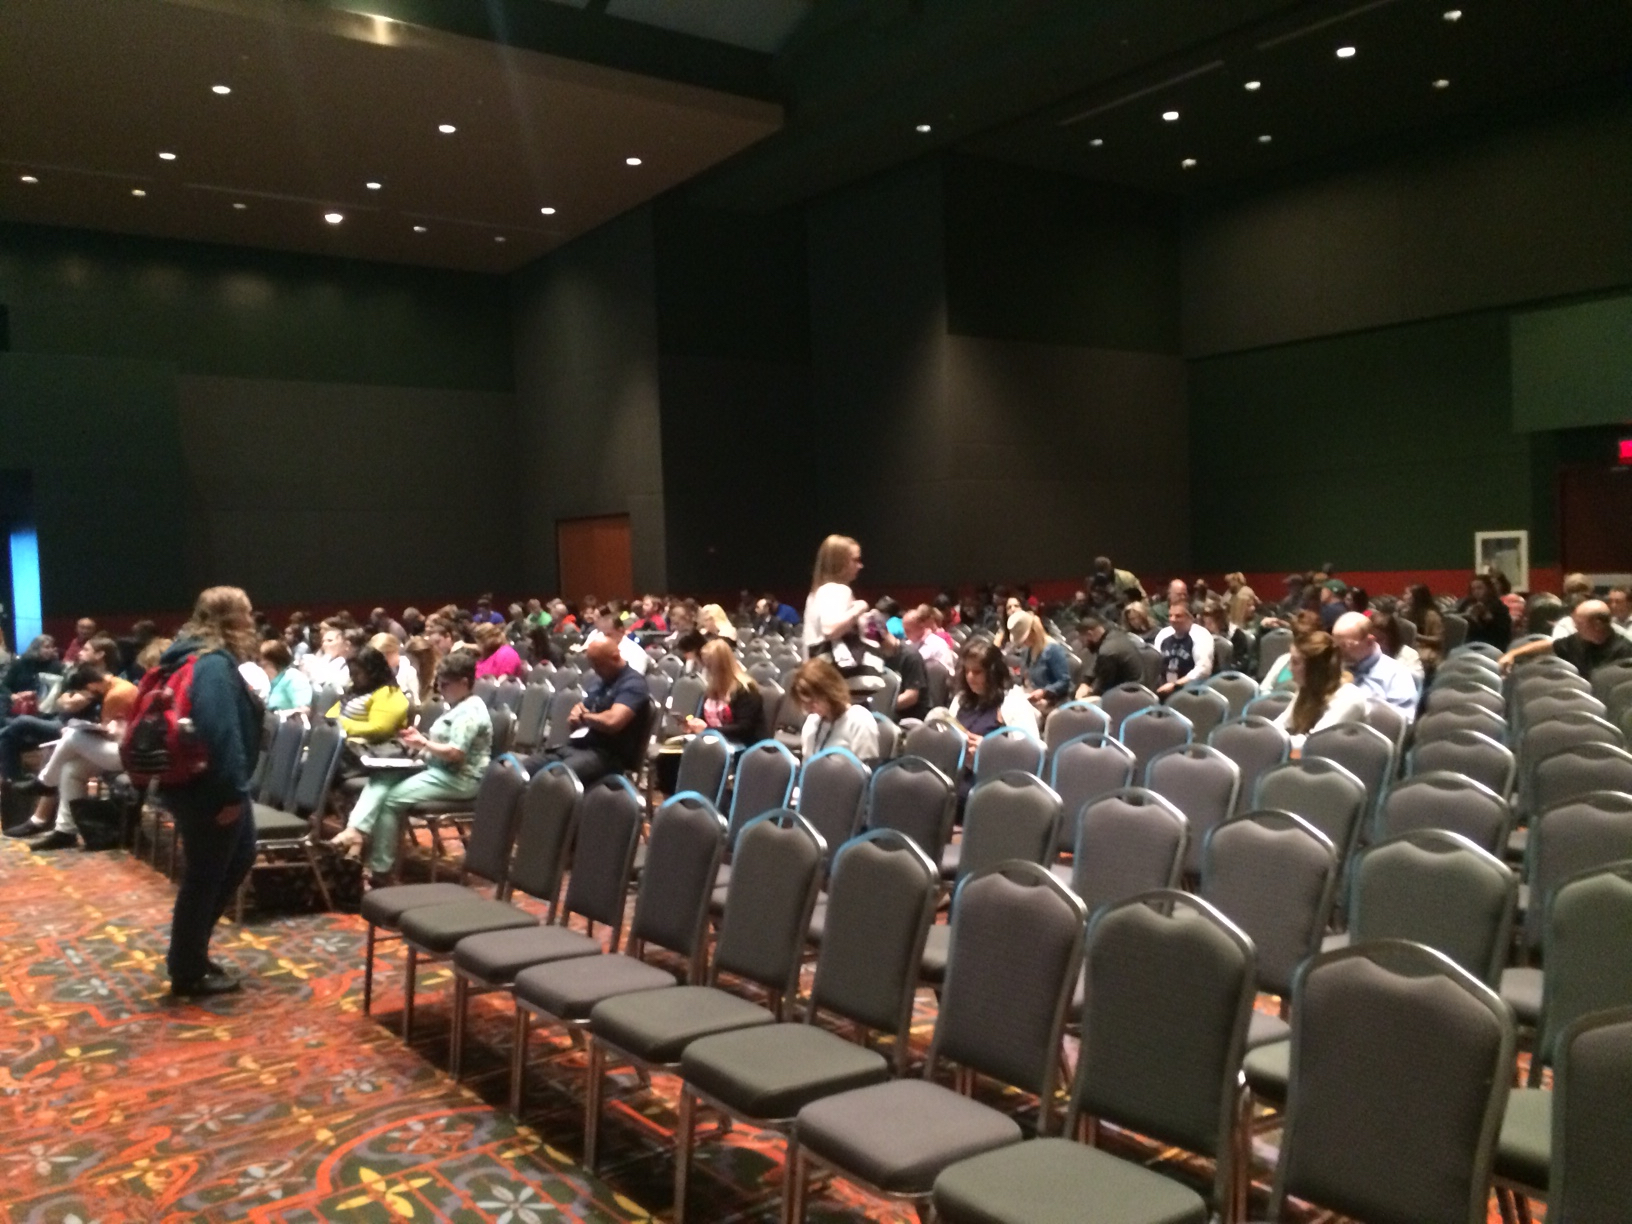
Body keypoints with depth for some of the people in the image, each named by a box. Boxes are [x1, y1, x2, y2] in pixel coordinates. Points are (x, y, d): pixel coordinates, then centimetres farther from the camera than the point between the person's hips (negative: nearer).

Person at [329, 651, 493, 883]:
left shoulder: (471, 711, -17)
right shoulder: (457, 706, 18)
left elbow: (455, 753, -26)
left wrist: (424, 744, -14)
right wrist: (420, 739, 6)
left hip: (459, 779, -11)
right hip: (437, 770, 11)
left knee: (393, 798, -19)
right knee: (381, 780, -5)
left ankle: (379, 869, -11)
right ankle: (355, 830, -21)